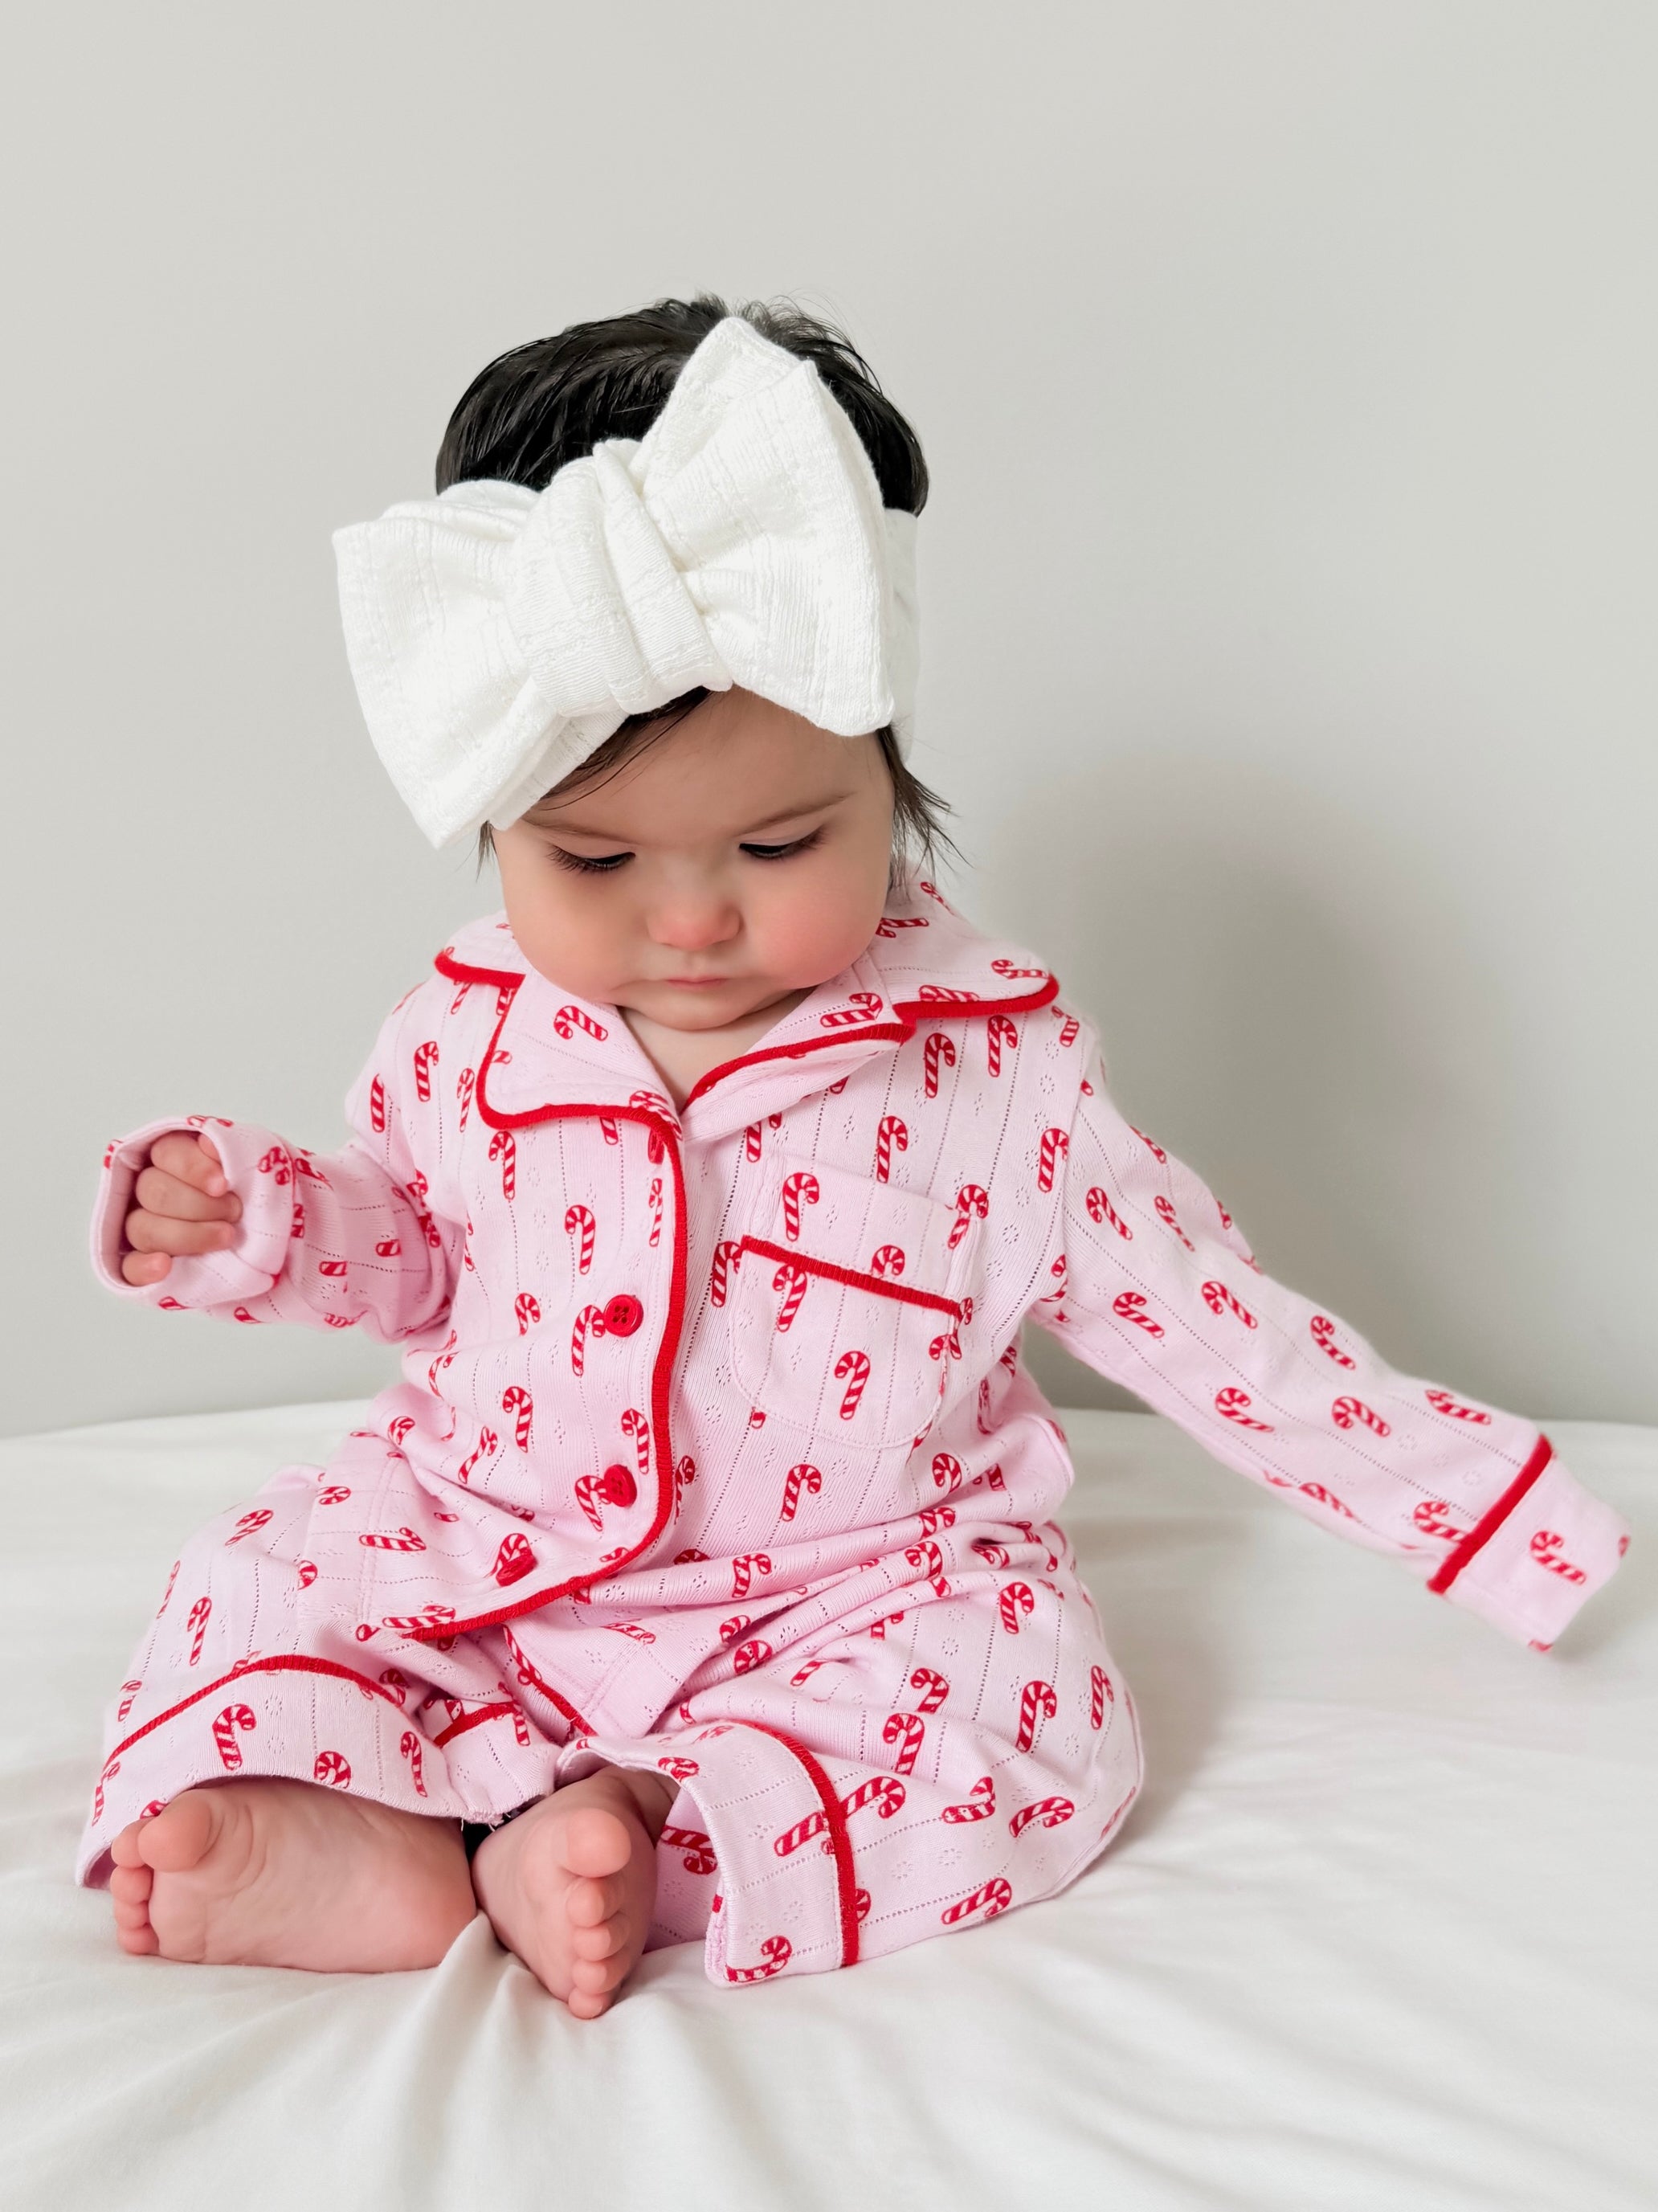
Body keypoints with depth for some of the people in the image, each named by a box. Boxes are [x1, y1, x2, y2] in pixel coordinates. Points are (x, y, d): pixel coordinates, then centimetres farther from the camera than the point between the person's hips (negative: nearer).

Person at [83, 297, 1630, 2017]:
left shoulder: (993, 1072, -14)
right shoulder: (469, 1036, -5)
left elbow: (1191, 1308, -7)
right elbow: (409, 1246, 14)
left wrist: (1459, 1488, -7)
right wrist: (243, 1213, -6)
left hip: (850, 1597, -2)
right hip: (479, 1559, 3)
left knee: (1029, 1692, -28)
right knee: (254, 1580, -10)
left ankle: (602, 1844, -31)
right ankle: (378, 1868, -30)